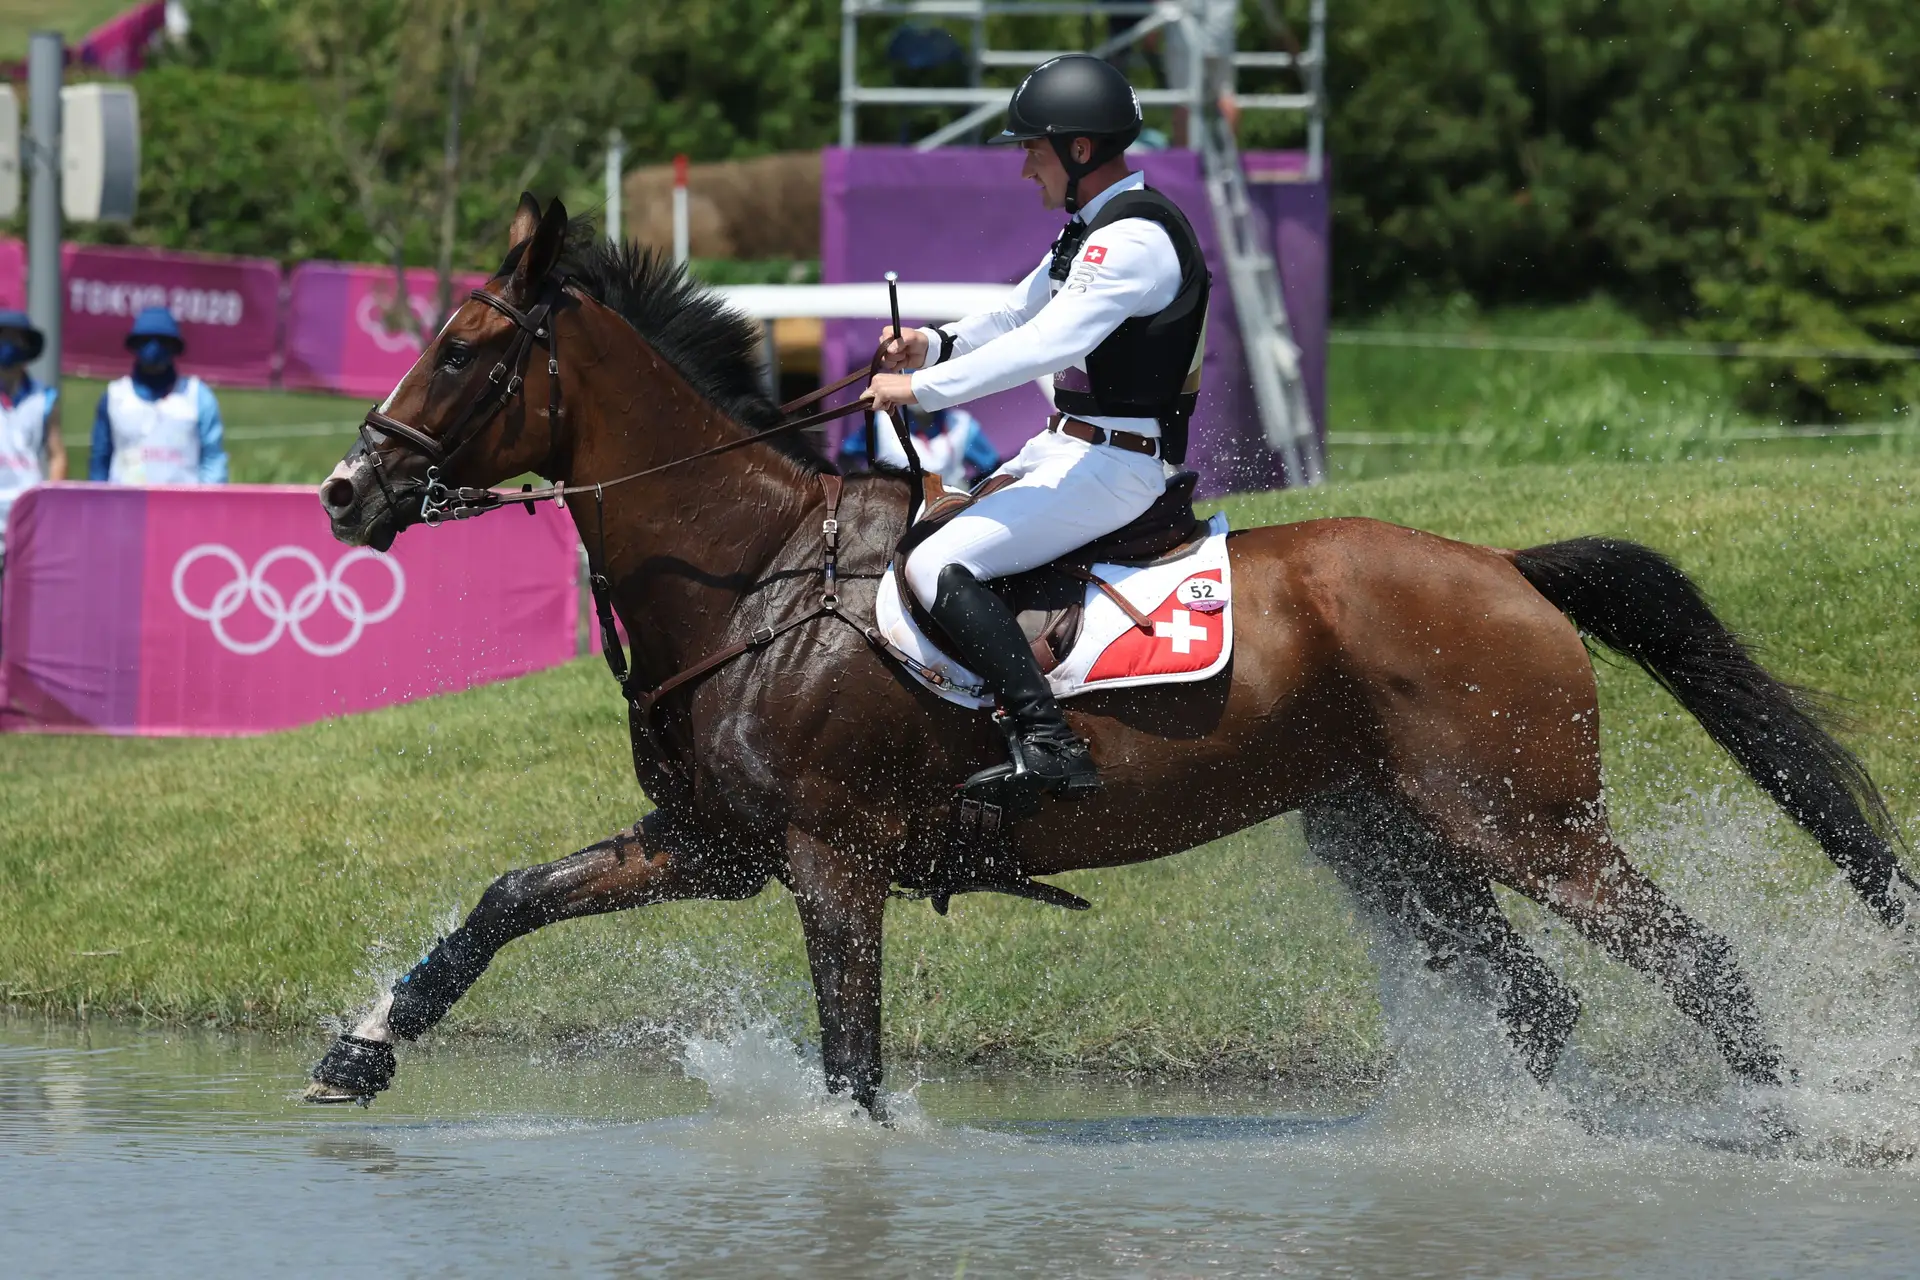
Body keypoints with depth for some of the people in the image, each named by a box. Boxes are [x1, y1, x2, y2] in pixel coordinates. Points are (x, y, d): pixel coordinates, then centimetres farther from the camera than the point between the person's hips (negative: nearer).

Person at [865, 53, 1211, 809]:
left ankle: (1045, 744, -31)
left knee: (937, 567, -23)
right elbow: (1019, 318, 23)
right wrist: (934, 347, 5)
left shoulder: (1135, 241, -19)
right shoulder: (1092, 232, 15)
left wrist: (921, 390, -23)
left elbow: (1046, 346, -27)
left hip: (1110, 465, -11)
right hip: (1064, 450, 11)